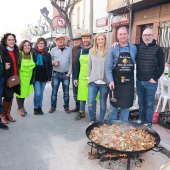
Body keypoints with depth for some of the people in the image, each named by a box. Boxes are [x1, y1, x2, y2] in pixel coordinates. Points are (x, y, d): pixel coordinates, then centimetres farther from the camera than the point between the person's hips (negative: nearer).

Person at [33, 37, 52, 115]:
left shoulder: (48, 54, 6)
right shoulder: (33, 53, -2)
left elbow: (50, 66, 8)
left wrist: (49, 77, 3)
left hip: (44, 77, 3)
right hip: (36, 77, -3)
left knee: (41, 93, 11)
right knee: (37, 93, -8)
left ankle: (39, 107, 26)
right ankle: (36, 108, 14)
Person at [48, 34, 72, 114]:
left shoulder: (69, 50, 4)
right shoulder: (53, 50, 5)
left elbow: (71, 62, 2)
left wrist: (69, 73, -5)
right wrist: (53, 63, -14)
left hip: (66, 74, 0)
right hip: (55, 74, 0)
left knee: (66, 92, 7)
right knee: (54, 92, 4)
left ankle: (66, 107, 19)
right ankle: (53, 106, 16)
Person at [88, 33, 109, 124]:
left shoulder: (109, 52, -3)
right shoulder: (91, 51, 7)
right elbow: (89, 66, 12)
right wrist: (88, 78, 12)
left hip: (104, 82, -2)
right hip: (93, 81, 2)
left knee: (103, 103, 9)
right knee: (90, 102, -2)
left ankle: (101, 121, 25)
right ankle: (92, 120, 19)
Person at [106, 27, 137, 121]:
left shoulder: (134, 48, 4)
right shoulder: (113, 49, -1)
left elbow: (135, 62, 14)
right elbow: (108, 67, -4)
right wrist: (110, 81, -13)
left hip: (128, 82, 2)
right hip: (116, 81, -1)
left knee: (126, 105, 8)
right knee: (114, 104, 9)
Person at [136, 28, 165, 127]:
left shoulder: (158, 49, -5)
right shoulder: (138, 47, 6)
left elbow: (161, 66, -4)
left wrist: (155, 78, -10)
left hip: (151, 82, -4)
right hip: (139, 81, 4)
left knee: (150, 104, 5)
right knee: (141, 102, 15)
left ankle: (148, 123, 16)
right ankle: (141, 119, 30)